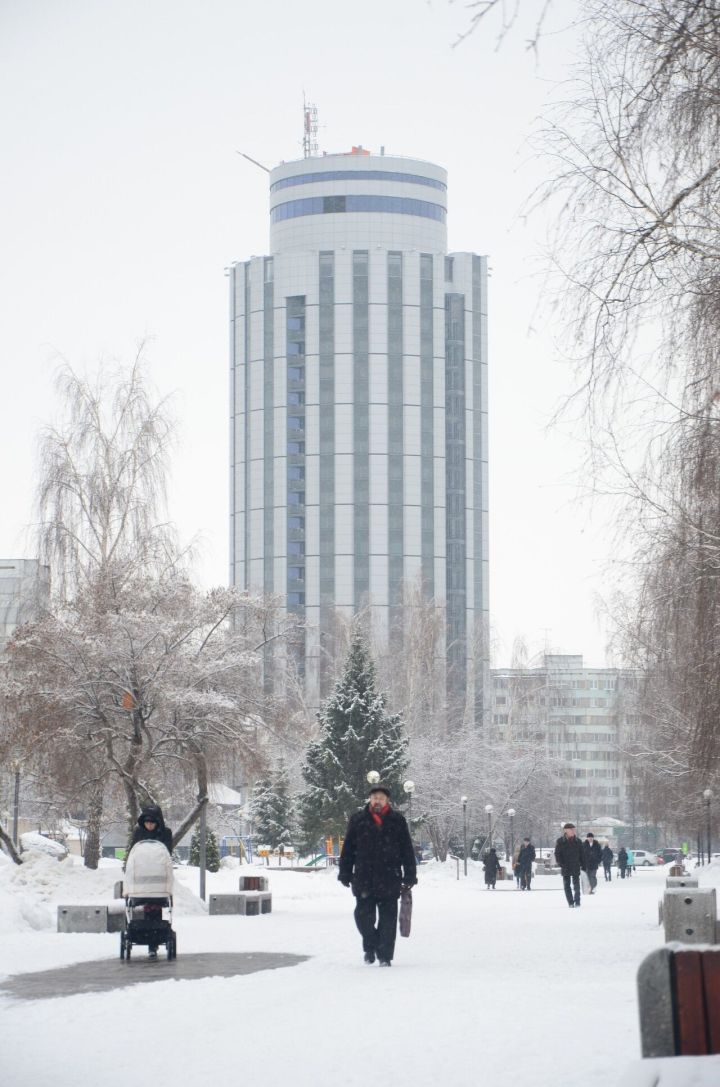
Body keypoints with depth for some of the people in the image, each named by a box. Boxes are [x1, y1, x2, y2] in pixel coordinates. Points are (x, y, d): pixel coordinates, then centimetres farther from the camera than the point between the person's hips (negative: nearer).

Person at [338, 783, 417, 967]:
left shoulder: (397, 821, 5)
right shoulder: (358, 820, 6)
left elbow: (407, 851, 7)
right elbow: (347, 849, 9)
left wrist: (410, 876, 3)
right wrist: (345, 874, 5)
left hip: (389, 880, 0)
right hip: (364, 879, 0)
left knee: (388, 919, 1)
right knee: (364, 916, -2)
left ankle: (385, 955, 9)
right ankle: (370, 946, 23)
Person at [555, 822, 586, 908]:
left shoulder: (577, 842, 5)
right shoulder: (560, 842, -2)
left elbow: (581, 855, 9)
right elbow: (557, 855, -3)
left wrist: (583, 865, 4)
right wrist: (562, 865, -13)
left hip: (576, 867, 1)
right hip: (566, 868, -1)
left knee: (576, 884, -1)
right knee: (567, 885, 1)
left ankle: (577, 901, 9)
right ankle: (570, 902, 8)